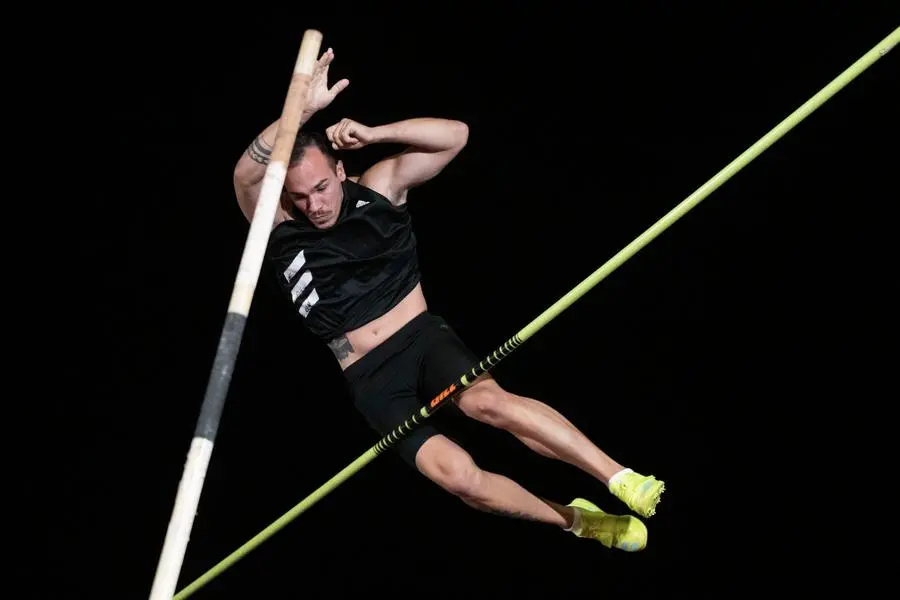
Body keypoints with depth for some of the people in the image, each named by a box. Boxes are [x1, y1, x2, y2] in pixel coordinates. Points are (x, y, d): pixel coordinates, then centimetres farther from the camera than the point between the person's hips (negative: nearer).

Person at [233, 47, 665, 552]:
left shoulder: (380, 186, -1)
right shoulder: (278, 226, -6)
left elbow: (455, 135, -6)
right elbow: (246, 175, -28)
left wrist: (374, 134, -18)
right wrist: (303, 108, -41)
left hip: (423, 337, 0)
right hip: (371, 378, 0)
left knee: (488, 400, -34)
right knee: (458, 475, -19)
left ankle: (625, 480, -31)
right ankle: (575, 519, 1)